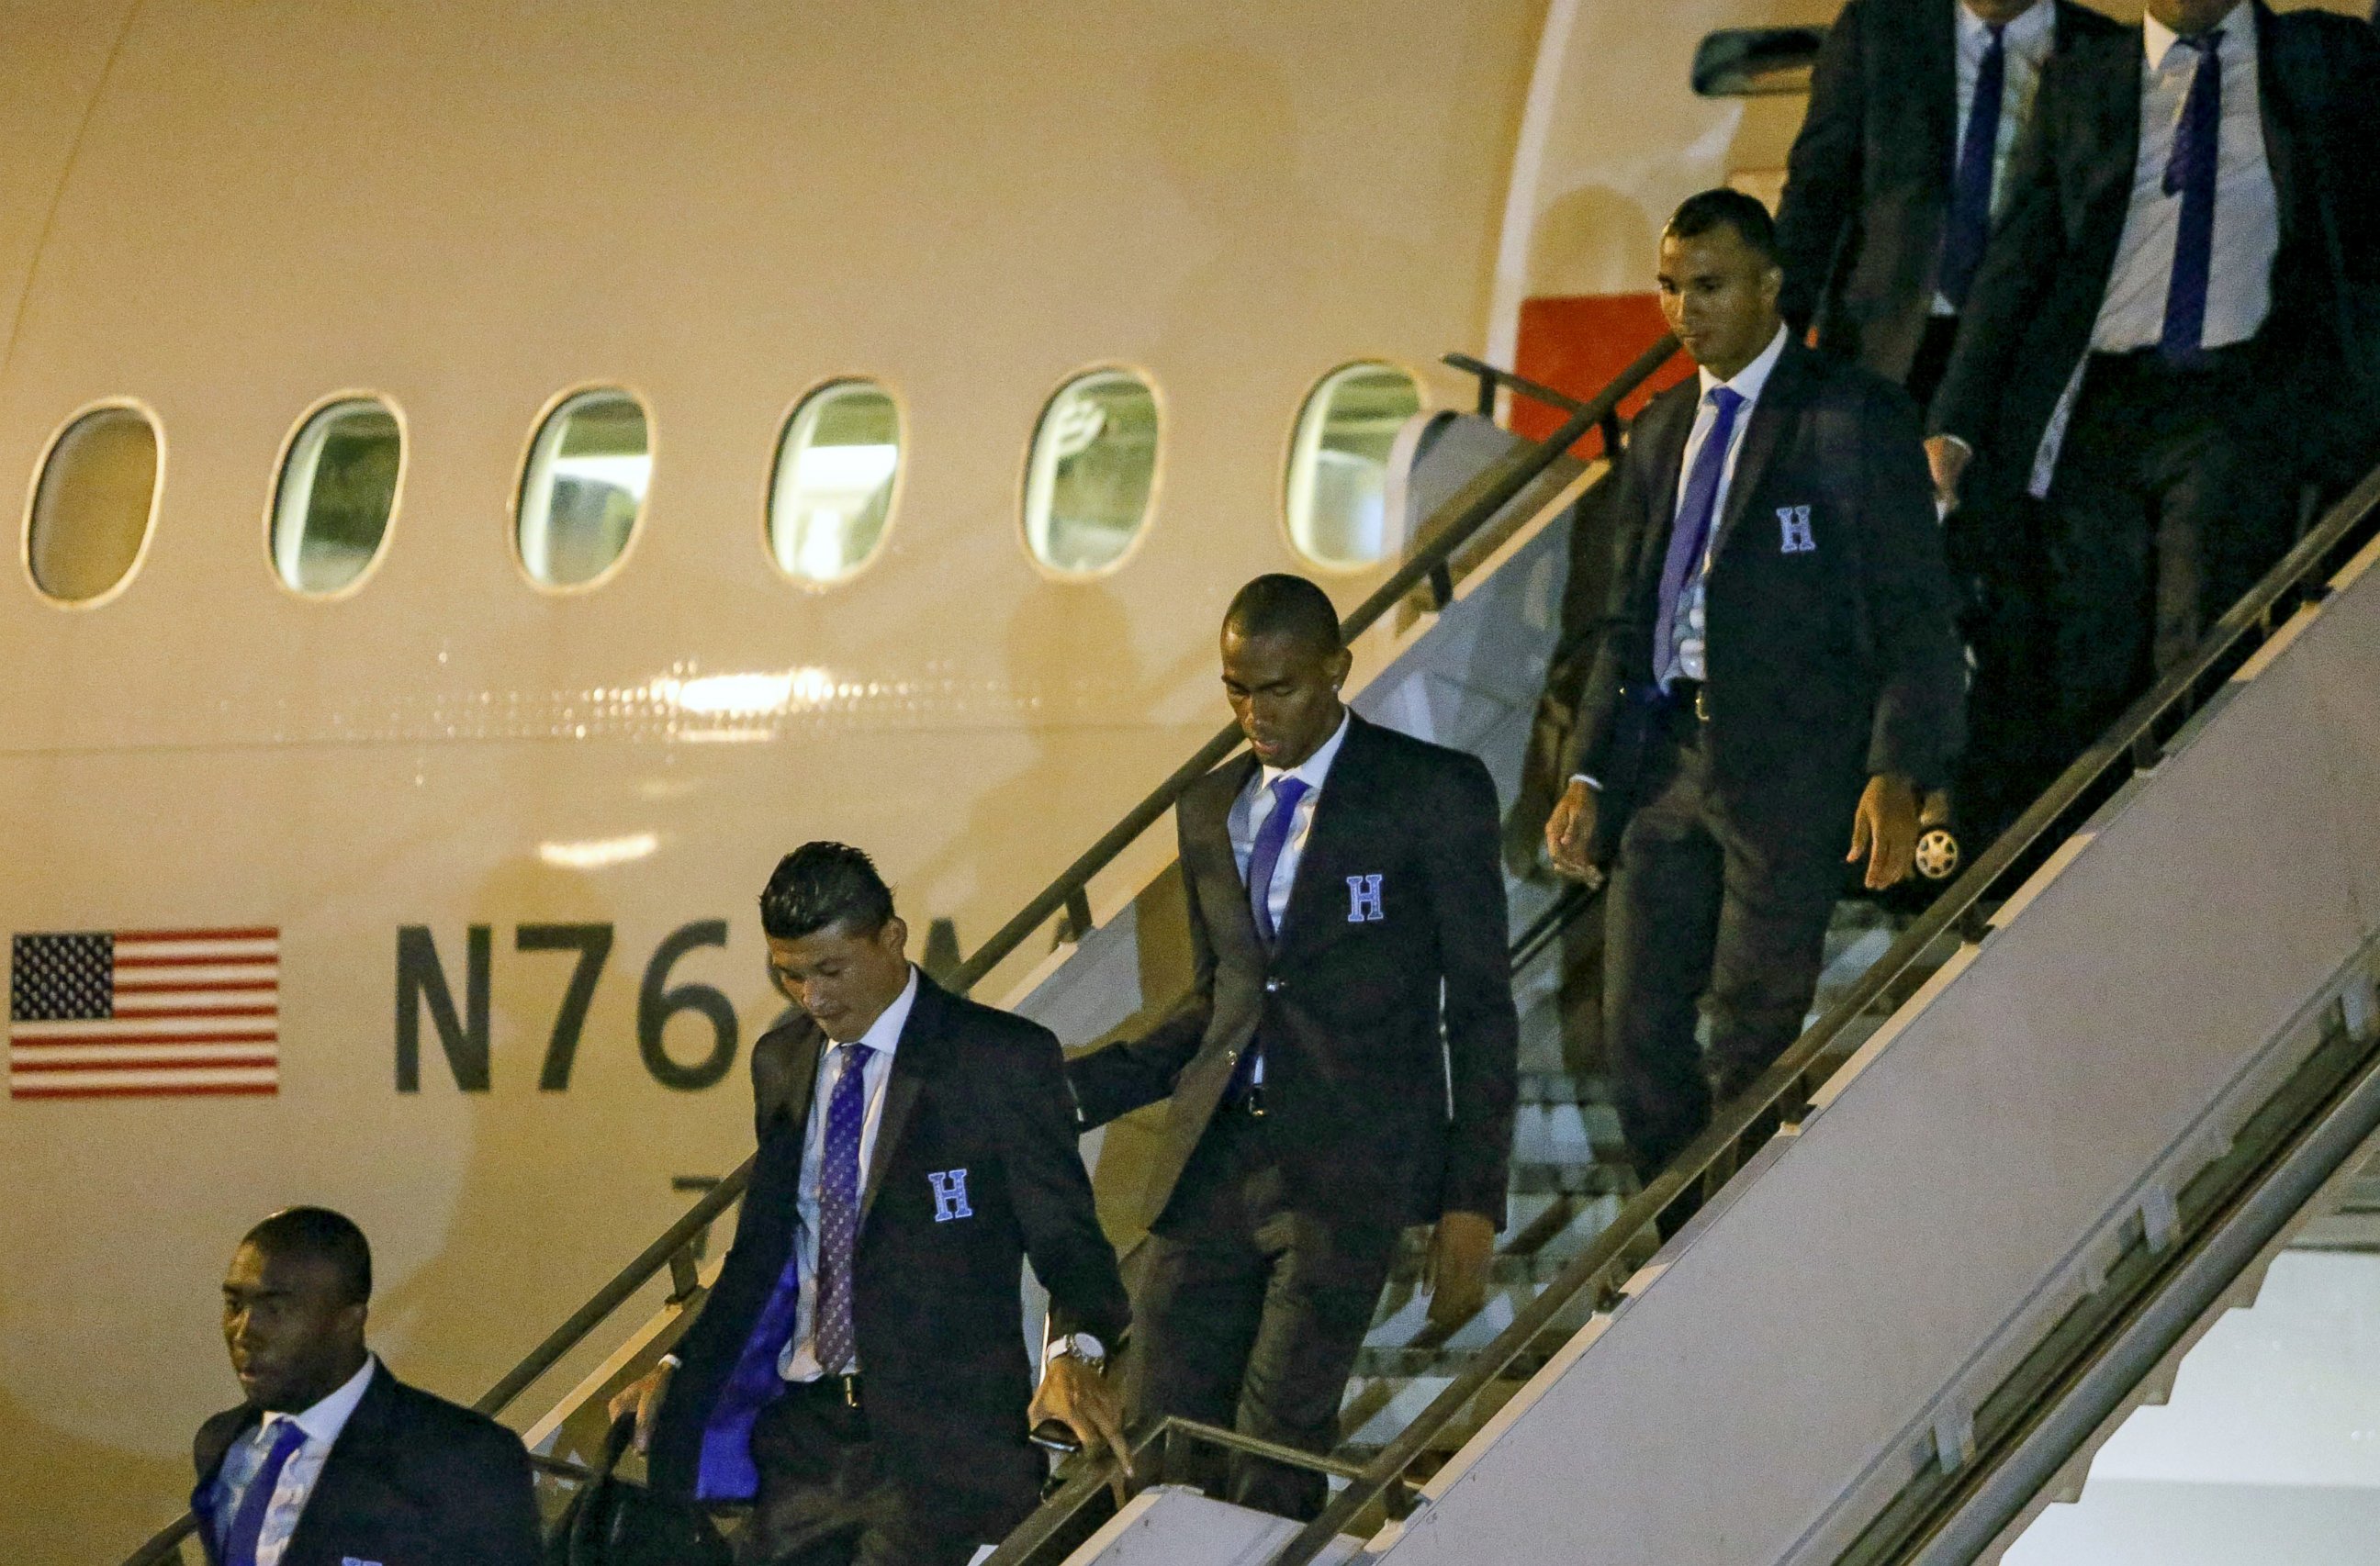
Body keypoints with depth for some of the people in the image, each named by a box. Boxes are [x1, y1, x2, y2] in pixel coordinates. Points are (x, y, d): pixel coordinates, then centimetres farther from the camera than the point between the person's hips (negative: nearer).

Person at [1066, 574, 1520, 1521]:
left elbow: (1481, 1009, 0)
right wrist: (1073, 1091, 9)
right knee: (1164, 1444, -2)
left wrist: (1472, 1202, -6)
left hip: (1348, 1166, -5)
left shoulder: (1435, 793, 0)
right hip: (1214, 1160, 5)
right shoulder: (1209, 811, 17)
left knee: (1279, 1440, -16)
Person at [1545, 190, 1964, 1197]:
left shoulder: (1854, 418, -4)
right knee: (1637, 1023, 3)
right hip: (1668, 760, 6)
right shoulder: (1661, 434, 17)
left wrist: (1898, 775, -18)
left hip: (1792, 765, -6)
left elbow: (1915, 615, -8)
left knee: (1754, 1031, -5)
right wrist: (1589, 775, 10)